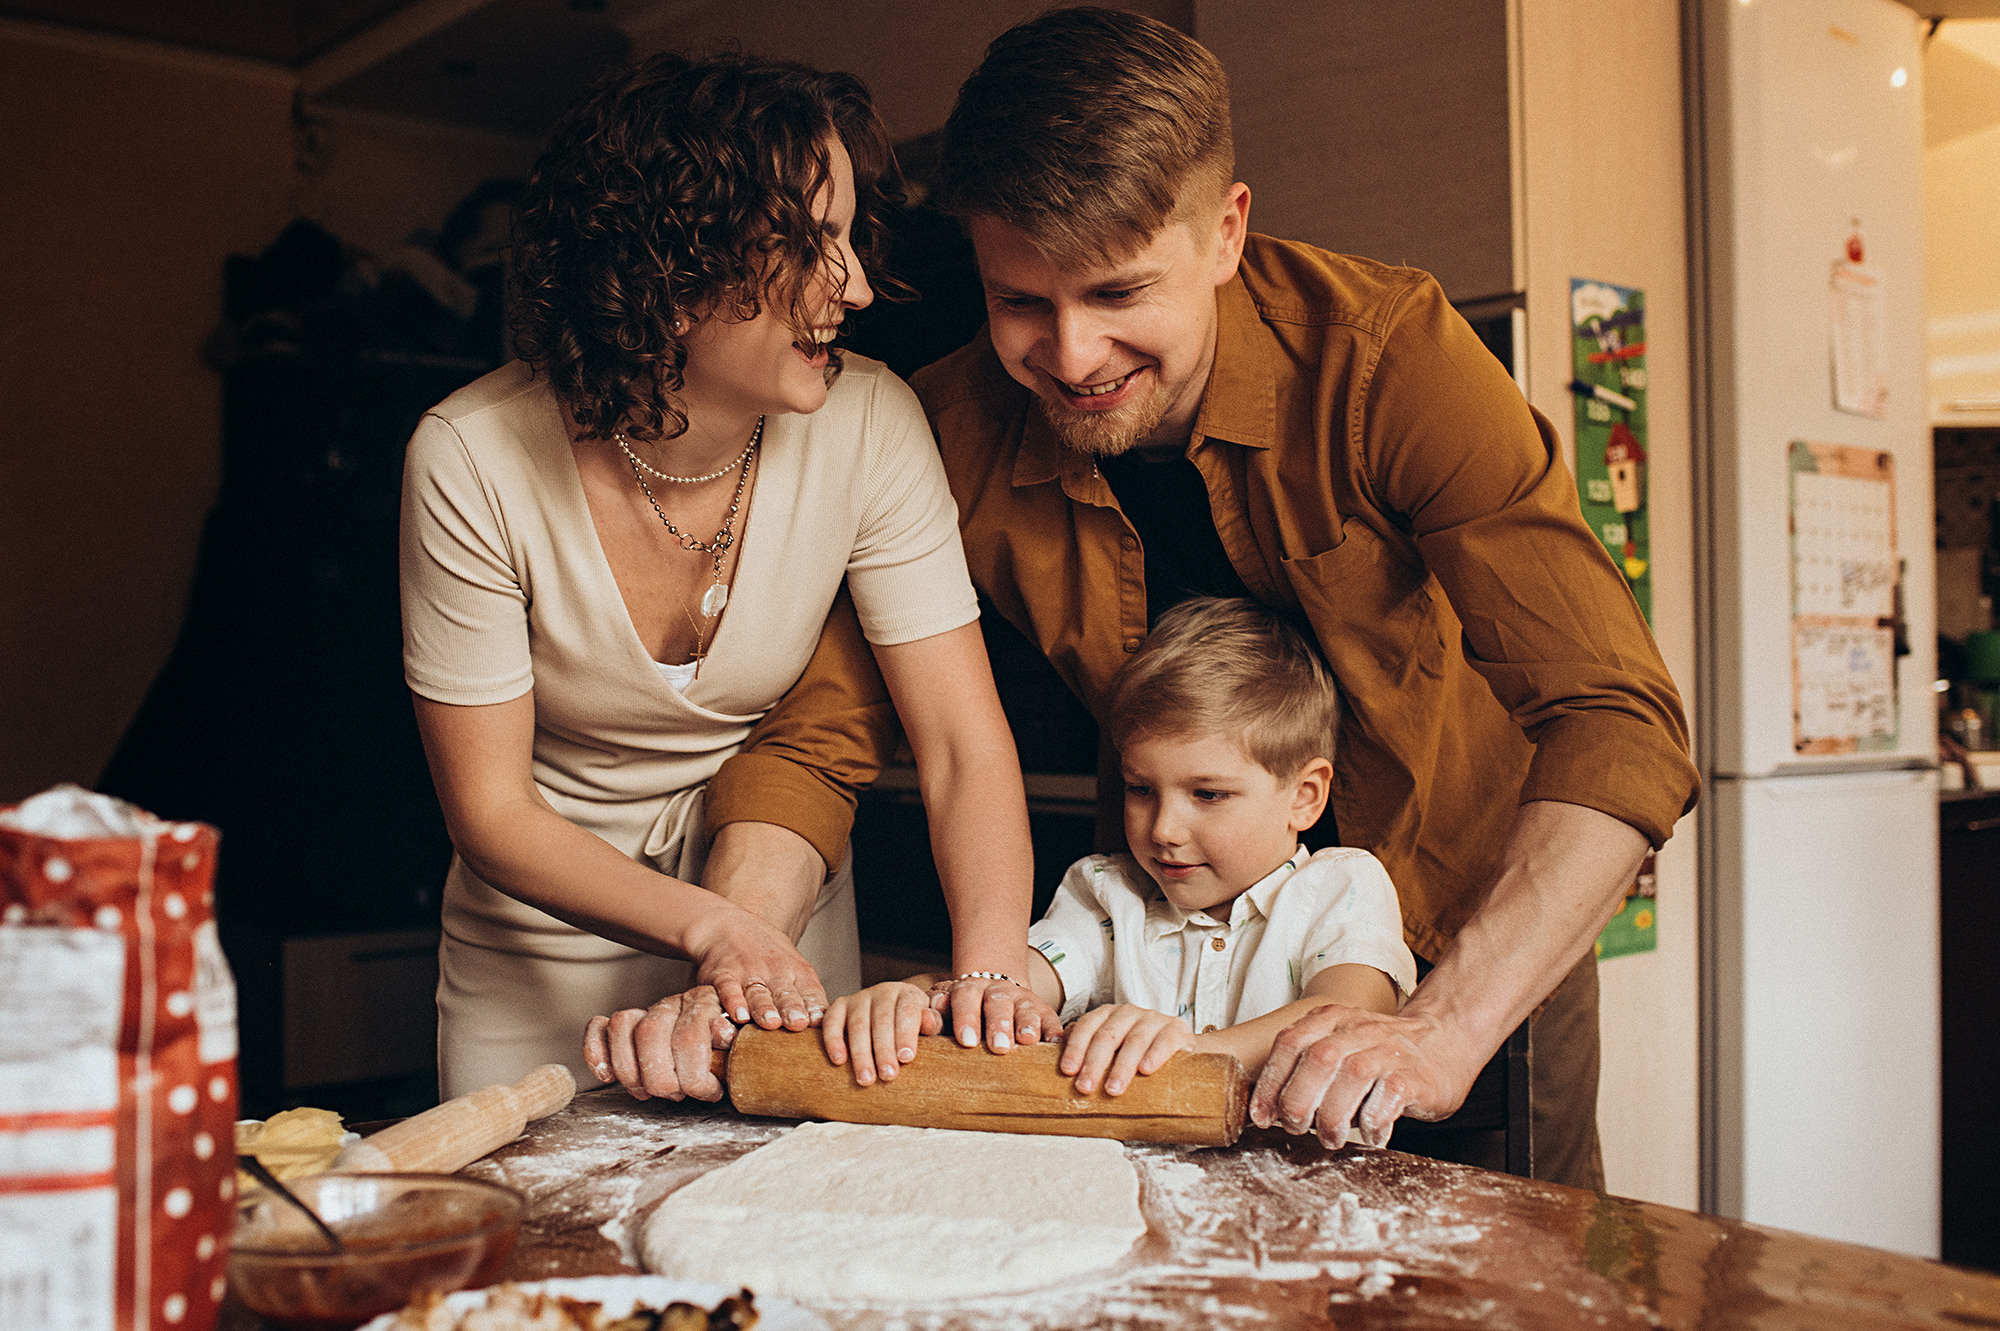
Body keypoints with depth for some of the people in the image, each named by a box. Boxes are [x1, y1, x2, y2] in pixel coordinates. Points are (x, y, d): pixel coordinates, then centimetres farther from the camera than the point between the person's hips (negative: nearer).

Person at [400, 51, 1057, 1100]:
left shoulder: (869, 423, -21)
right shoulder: (472, 461, -25)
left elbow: (965, 743, -21)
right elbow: (488, 807, -19)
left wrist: (989, 970, -37)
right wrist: (710, 925, -32)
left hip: (783, 904, 2)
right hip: (542, 936, -1)